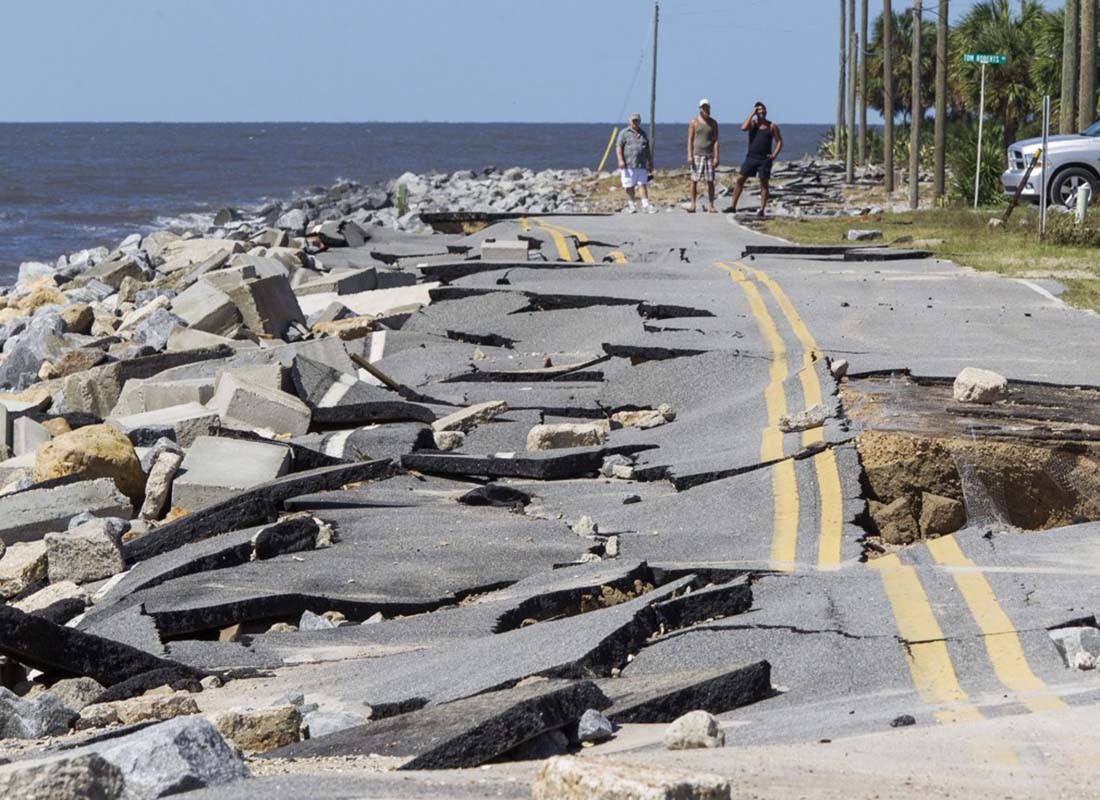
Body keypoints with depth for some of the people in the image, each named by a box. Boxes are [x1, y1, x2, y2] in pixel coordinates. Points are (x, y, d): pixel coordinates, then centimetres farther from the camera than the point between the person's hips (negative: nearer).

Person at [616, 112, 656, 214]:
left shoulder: (643, 134, 18)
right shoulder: (624, 133, 5)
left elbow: (648, 150, 22)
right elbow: (619, 147, -2)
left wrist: (650, 163, 19)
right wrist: (620, 160, -15)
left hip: (641, 165, 3)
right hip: (628, 165, -3)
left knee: (643, 184, -5)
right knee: (629, 186, 1)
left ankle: (645, 205, -10)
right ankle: (631, 204, 13)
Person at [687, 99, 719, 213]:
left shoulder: (713, 123, 8)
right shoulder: (694, 122, 4)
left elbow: (715, 140, 4)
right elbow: (690, 139, 3)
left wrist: (716, 157, -4)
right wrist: (689, 155, -7)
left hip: (709, 155, 1)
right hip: (697, 155, -1)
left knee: (710, 181, -1)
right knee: (694, 180, -3)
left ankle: (711, 206, 2)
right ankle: (693, 204, 2)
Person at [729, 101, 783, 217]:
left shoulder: (772, 126, 3)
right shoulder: (753, 123, 6)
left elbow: (779, 142, 5)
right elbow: (743, 128, -15)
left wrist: (774, 155, -9)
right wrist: (752, 114, -10)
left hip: (764, 159, -2)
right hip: (751, 157, 2)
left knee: (764, 183, -2)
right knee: (740, 180, -1)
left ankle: (762, 210, 3)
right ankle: (733, 206, 5)